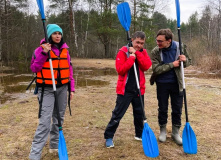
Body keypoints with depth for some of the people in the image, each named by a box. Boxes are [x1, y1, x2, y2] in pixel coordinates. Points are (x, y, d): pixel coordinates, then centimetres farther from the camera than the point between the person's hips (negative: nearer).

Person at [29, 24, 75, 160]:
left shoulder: (64, 50, 9)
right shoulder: (42, 49, -6)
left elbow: (69, 69, 13)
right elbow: (34, 68, -10)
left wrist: (71, 88, 10)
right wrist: (44, 53, -20)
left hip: (62, 88, 5)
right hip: (47, 89, -5)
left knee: (59, 118, 13)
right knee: (45, 121, -12)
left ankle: (55, 146, 30)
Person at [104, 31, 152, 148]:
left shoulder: (143, 52, 8)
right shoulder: (123, 52, -7)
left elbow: (147, 66, -9)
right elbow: (120, 70, -17)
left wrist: (137, 53, -15)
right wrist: (132, 58, -18)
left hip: (139, 89, 5)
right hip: (125, 89, -4)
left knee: (139, 113, 15)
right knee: (117, 114, -1)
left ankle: (139, 134, 33)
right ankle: (108, 137, 10)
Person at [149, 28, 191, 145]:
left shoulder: (180, 47, -8)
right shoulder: (155, 52, -13)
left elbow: (188, 62, 5)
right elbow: (156, 69, -19)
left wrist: (185, 60, -19)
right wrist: (172, 65, -24)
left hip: (177, 83, 1)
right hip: (162, 84, -1)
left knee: (177, 109, 9)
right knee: (162, 109, 11)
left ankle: (175, 132, 26)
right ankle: (163, 130, 31)